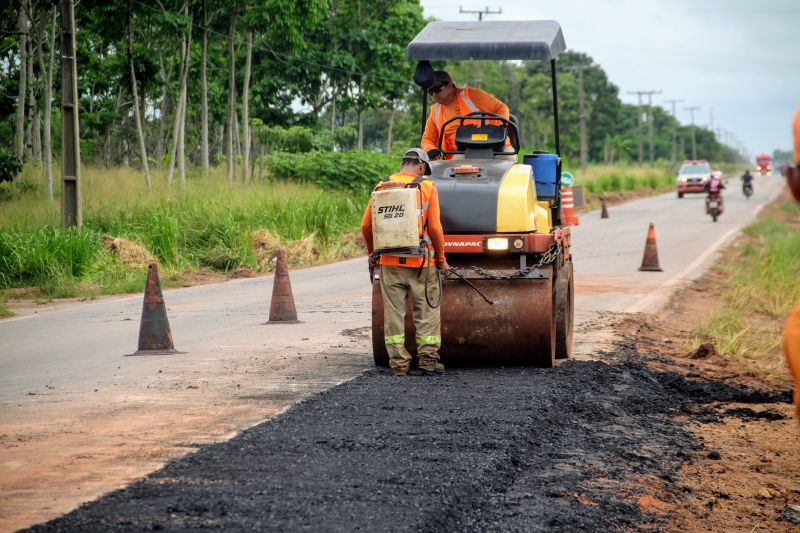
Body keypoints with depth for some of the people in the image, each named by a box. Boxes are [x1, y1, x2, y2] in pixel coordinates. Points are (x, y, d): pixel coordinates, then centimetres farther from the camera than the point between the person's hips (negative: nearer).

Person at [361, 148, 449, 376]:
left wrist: (372, 252, 19)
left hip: (390, 262, 2)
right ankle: (428, 358, 8)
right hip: (421, 262, -2)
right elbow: (435, 228, -9)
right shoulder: (427, 187, -4)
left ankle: (398, 362, 8)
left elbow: (367, 225, 3)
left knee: (393, 311, 8)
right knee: (427, 310, 9)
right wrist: (441, 258, 3)